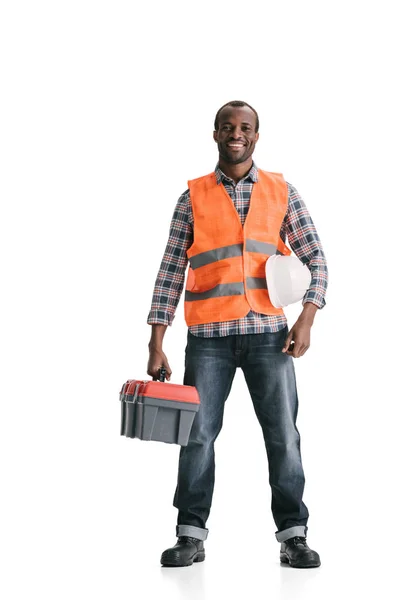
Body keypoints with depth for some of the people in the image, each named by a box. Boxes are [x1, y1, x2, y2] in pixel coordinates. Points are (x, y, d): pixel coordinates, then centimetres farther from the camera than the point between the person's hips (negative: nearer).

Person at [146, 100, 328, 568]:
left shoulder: (282, 192, 9)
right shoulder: (193, 197, 7)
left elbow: (315, 258, 8)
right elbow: (171, 271, 5)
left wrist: (307, 319, -7)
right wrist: (156, 345, 0)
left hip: (268, 334, 0)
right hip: (208, 336, 0)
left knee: (283, 435, 0)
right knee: (197, 434, 0)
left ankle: (293, 535, 9)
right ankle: (191, 535, 10)